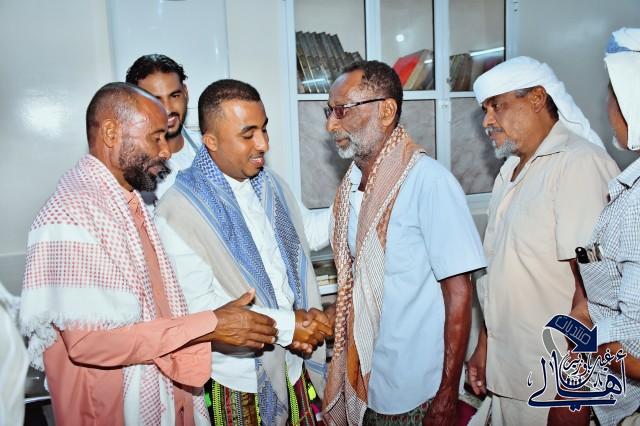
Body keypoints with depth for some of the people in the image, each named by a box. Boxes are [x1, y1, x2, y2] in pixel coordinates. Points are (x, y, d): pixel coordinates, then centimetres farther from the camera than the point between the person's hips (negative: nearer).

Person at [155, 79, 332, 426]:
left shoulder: (274, 187, 4)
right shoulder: (178, 210, -17)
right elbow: (198, 305, -21)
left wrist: (309, 319, -7)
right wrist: (287, 326, -18)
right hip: (237, 376, -5)